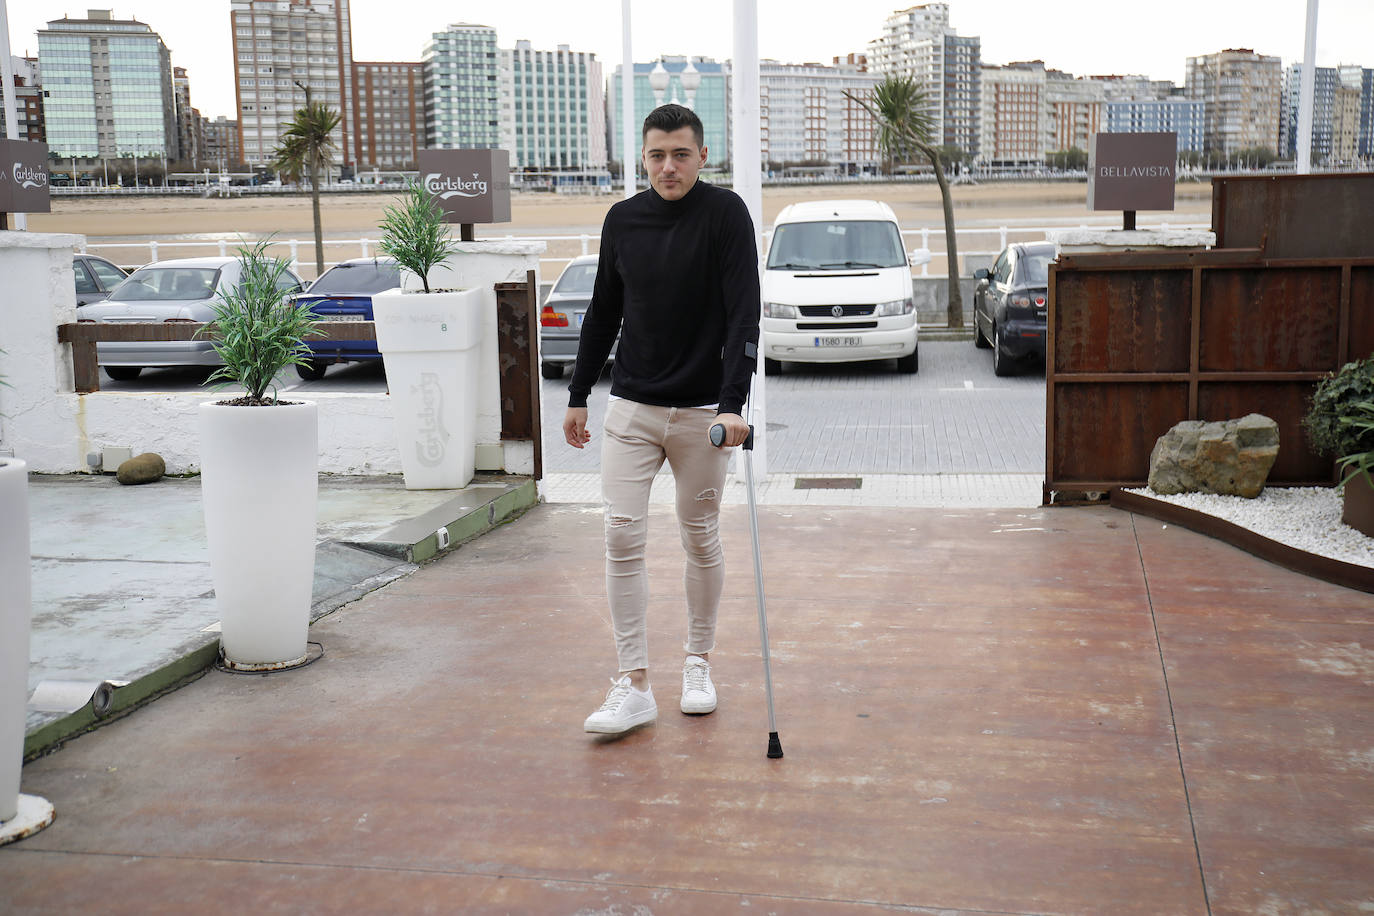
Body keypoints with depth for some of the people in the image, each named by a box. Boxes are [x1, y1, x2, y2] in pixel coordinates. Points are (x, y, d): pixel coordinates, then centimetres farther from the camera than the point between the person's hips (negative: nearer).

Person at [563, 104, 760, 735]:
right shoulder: (622, 220, 4)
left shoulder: (726, 214, -9)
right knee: (623, 538, -5)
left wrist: (733, 405, -26)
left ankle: (698, 665, 27)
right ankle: (633, 685, 0)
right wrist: (578, 395, 15)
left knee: (701, 539, 9)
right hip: (631, 408, 3)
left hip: (702, 411, -3)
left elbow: (743, 315, -16)